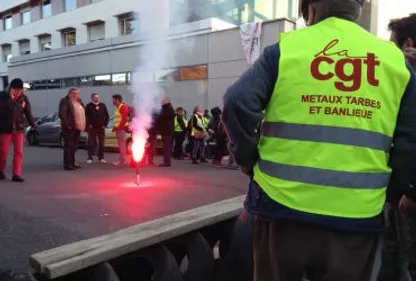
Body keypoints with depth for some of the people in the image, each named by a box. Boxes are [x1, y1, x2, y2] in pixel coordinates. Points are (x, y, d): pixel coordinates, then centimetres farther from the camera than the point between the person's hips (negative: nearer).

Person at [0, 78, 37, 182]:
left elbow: (28, 113, 5)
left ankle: (16, 174, 2)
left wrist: (33, 125, 1)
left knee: (19, 152, -2)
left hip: (18, 129, 2)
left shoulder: (24, 98, 1)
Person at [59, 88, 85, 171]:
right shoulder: (65, 101, -7)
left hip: (77, 127, 8)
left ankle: (72, 163, 22)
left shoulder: (78, 102, 19)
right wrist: (67, 125, -21)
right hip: (69, 127, -8)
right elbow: (62, 114, -17)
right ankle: (67, 165, -3)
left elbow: (83, 112, 22)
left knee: (74, 146, 14)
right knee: (68, 146, -6)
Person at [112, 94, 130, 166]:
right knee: (121, 144, 11)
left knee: (122, 144, -8)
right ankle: (123, 159, 17)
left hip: (121, 128, -10)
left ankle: (122, 160, -5)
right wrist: (115, 127, 10)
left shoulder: (123, 107, -11)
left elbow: (124, 119, -18)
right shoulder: (118, 107, 18)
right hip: (118, 128, 10)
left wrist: (118, 127, -18)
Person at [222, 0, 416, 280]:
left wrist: (248, 158, 1)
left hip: (284, 204, -1)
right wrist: (388, 184, 15)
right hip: (357, 216, 2)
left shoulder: (285, 48, -1)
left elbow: (238, 103, -13)